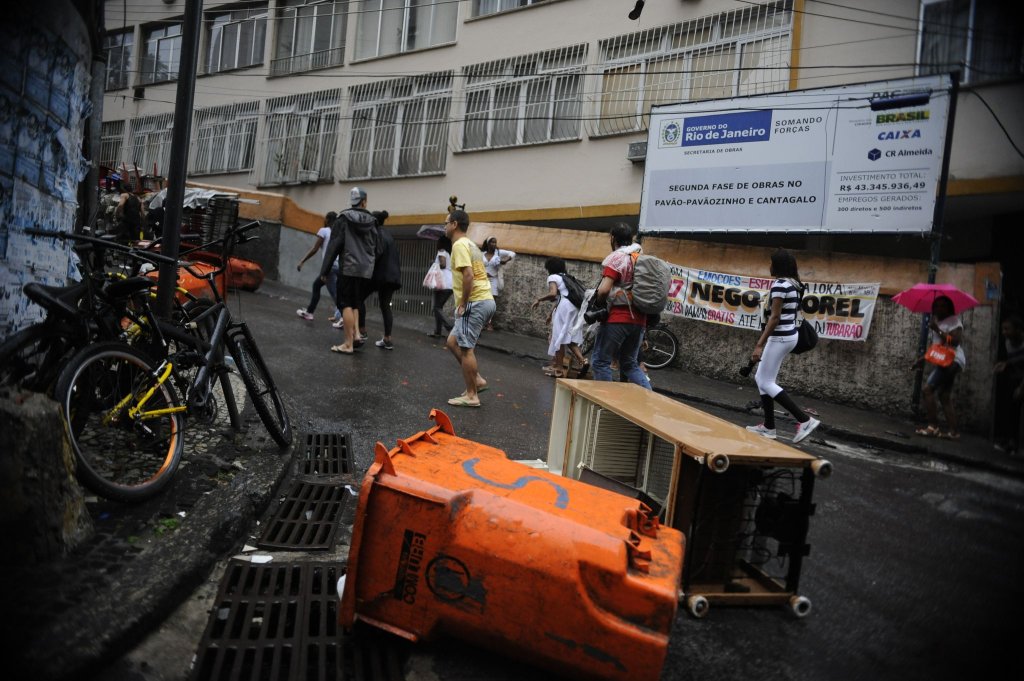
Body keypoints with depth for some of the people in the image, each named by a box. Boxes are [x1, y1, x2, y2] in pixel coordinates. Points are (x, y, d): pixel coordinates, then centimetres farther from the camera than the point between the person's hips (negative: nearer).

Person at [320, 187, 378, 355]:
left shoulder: (344, 219, -1)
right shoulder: (372, 222, 9)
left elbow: (334, 246, -4)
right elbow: (376, 249, 9)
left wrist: (325, 271, 0)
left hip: (348, 268, -4)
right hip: (366, 270, 4)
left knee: (346, 304, -2)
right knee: (355, 303, 18)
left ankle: (348, 344, -5)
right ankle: (356, 334, 5)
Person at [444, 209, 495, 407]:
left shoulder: (459, 245, -10)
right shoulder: (469, 244, 21)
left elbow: (468, 275, -22)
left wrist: (462, 303, -16)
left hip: (475, 302, -10)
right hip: (484, 300, 10)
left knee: (465, 348, -5)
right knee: (453, 341, 15)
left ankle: (471, 396, 0)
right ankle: (477, 380, 14)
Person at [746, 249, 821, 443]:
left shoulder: (779, 284, -17)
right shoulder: (793, 284, 12)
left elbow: (774, 317, -21)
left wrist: (759, 344, -22)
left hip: (780, 337, -10)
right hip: (788, 335, 10)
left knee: (766, 382, -4)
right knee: (761, 378, 14)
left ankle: (805, 420, -7)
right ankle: (768, 426, 17)